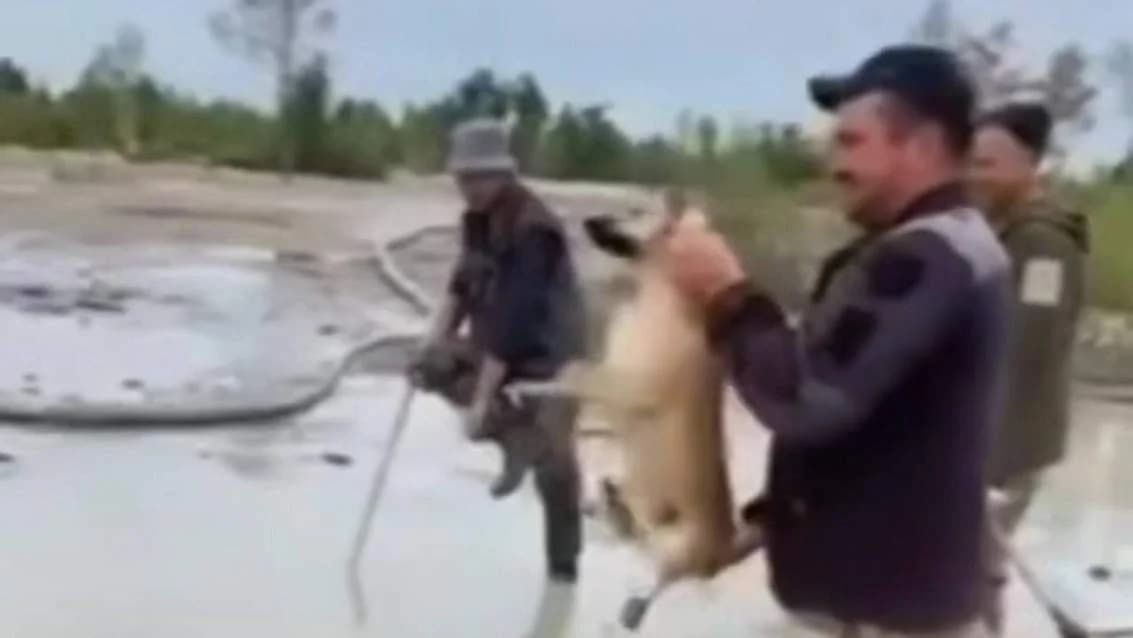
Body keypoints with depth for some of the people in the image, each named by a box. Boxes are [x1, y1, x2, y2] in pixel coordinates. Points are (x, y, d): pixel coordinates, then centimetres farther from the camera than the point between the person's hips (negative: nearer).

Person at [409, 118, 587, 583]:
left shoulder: (532, 229, -27)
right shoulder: (476, 218, -1)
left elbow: (511, 318, -32)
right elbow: (464, 284, 10)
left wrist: (481, 400, -33)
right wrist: (437, 339, -7)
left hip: (549, 355, -7)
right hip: (497, 345, 8)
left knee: (552, 466, -3)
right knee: (433, 365, -14)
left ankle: (563, 564, 16)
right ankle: (517, 435, -6)